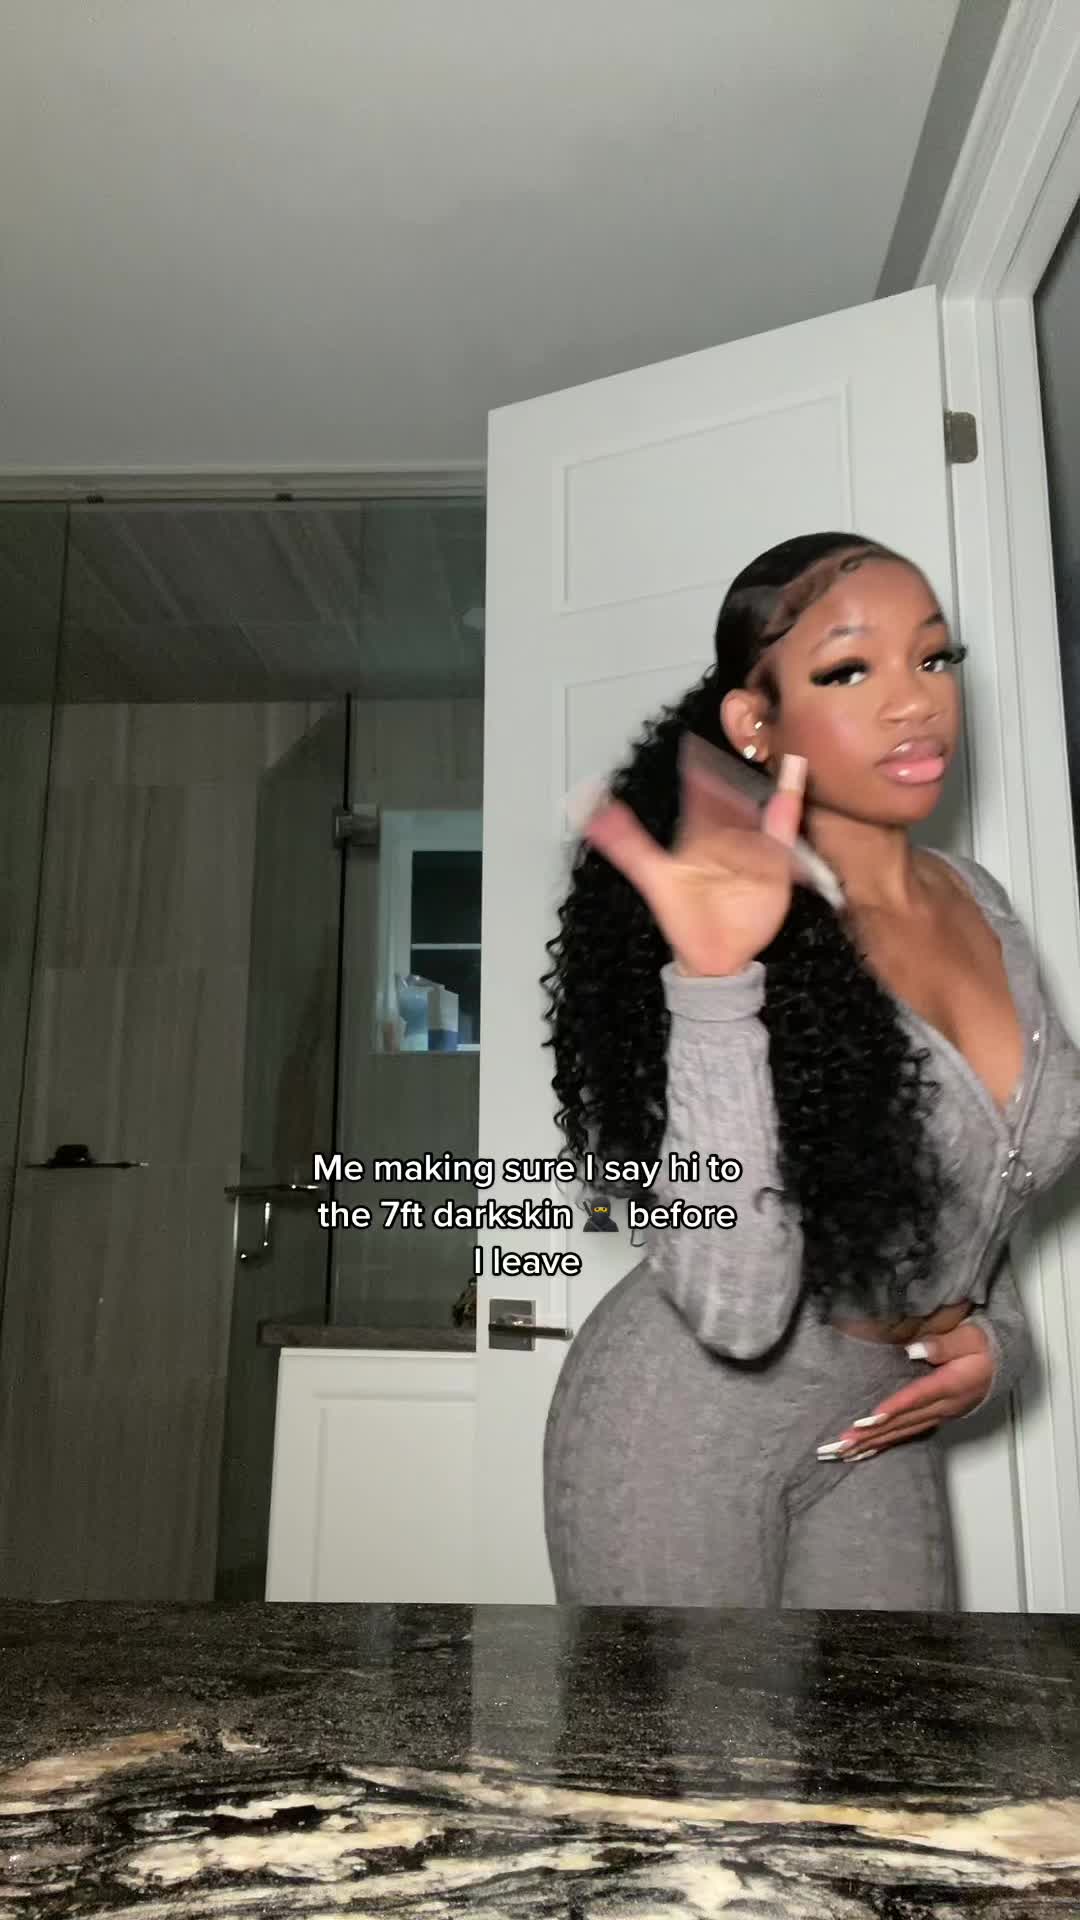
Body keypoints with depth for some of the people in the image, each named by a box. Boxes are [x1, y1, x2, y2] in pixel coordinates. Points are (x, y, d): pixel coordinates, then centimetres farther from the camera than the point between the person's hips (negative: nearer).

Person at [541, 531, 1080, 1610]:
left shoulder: (976, 899, -2)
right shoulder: (751, 931, -22)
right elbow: (736, 1312, -31)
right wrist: (715, 980, -37)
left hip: (876, 1430, 6)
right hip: (691, 1423, -6)